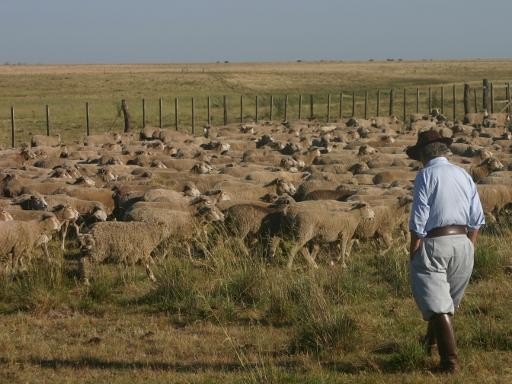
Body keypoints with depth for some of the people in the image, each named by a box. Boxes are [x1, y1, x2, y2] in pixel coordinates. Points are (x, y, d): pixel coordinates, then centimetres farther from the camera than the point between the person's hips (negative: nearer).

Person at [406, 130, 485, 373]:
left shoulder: (426, 175, -7)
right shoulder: (463, 175, 10)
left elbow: (418, 219, -11)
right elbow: (477, 218, 10)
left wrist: (413, 252, -5)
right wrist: (470, 247, 17)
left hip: (434, 243, -6)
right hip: (463, 243, 6)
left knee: (437, 303, -5)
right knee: (450, 298, 23)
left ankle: (450, 360, -11)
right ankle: (432, 340, 43)